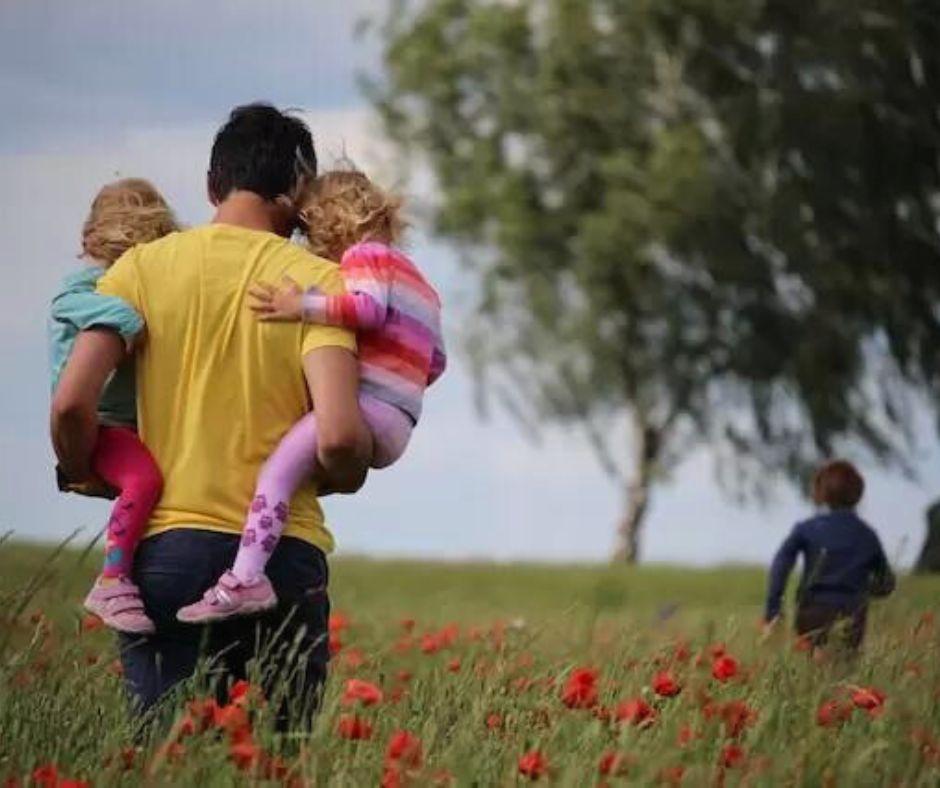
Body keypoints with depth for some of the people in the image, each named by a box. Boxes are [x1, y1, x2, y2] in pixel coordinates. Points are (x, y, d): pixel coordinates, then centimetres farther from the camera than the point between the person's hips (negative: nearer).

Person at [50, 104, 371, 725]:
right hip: (283, 554, -1)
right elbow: (338, 438, -13)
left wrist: (87, 476, 14)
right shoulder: (317, 281, -1)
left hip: (165, 548, 1)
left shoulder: (143, 267, 4)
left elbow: (72, 404, -6)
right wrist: (345, 477, 10)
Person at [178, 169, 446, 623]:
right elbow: (435, 361, 31)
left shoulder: (365, 254, 3)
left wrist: (302, 308, -21)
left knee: (280, 465, -27)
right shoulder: (416, 280, 31)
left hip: (367, 407, -11)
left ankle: (246, 578, -43)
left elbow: (369, 307, -19)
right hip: (397, 424, 11)